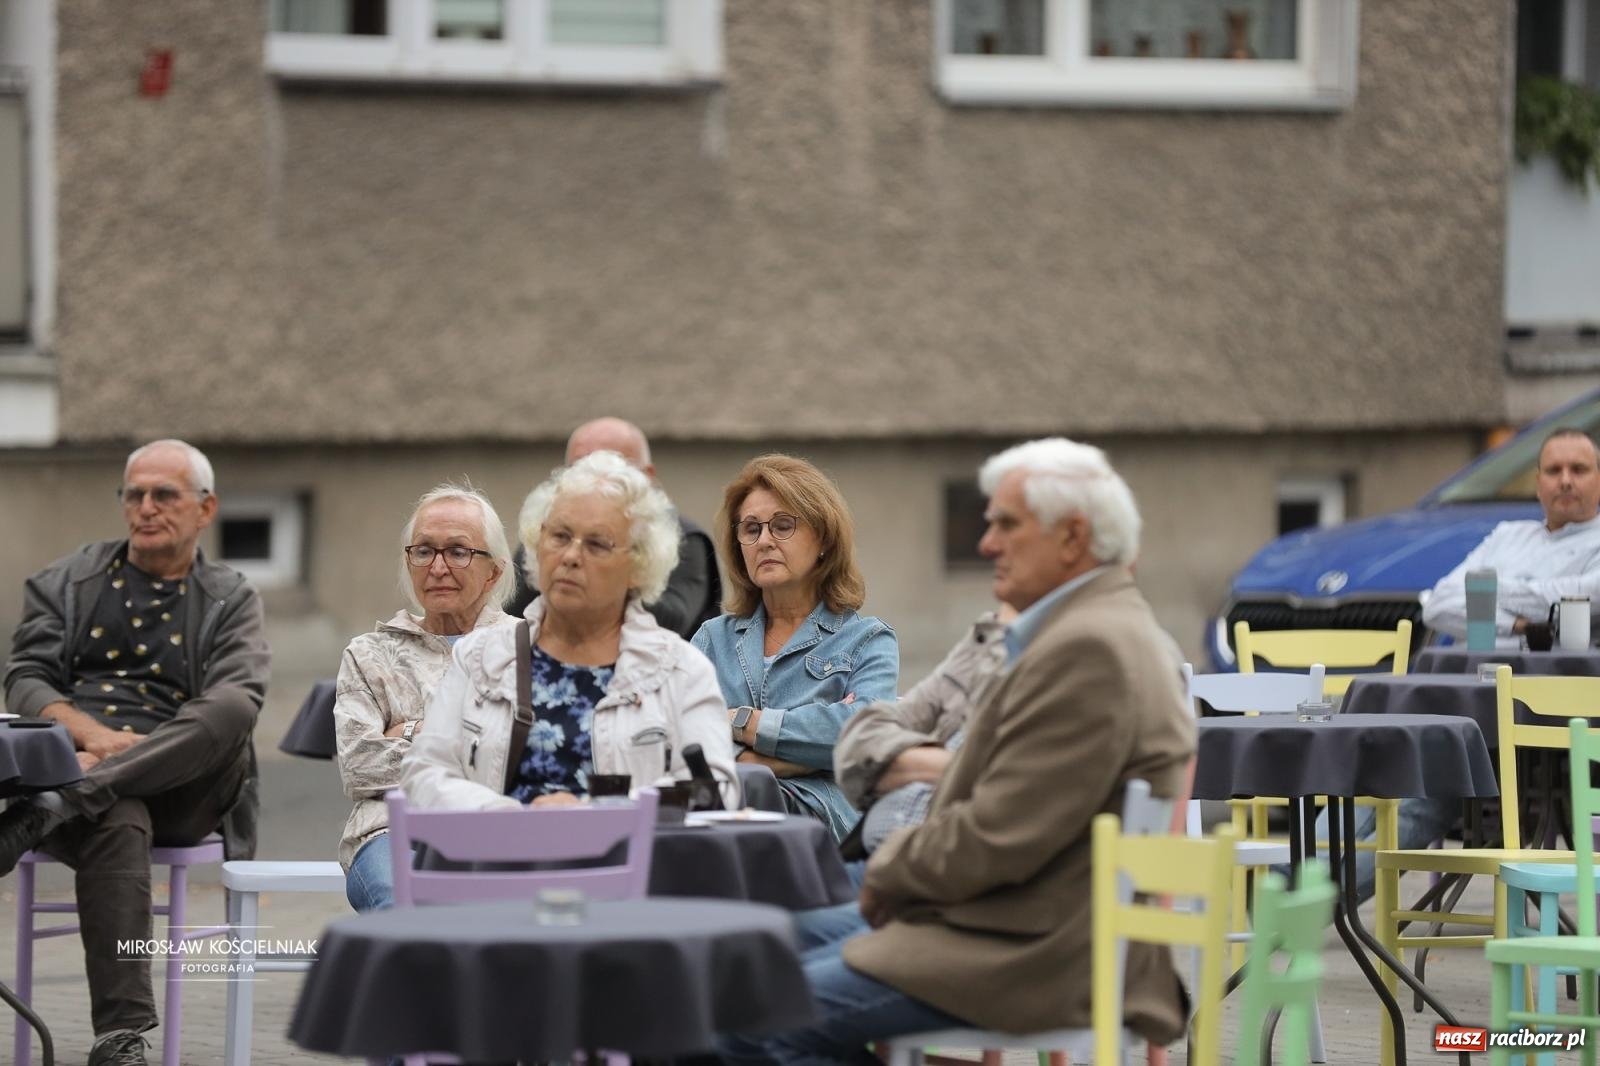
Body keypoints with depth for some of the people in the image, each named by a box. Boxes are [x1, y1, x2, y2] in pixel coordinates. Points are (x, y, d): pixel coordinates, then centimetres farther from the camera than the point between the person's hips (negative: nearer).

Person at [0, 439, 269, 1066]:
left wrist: (141, 750, -19)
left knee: (229, 719, -35)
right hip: (73, 761, 0)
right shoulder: (65, 583, 22)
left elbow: (236, 701, -2)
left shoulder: (231, 601, 18)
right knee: (117, 821, -40)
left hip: (177, 789, 0)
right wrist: (91, 733, -15)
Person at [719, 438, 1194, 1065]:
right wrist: (895, 872, 5)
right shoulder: (1096, 628, 15)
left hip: (1036, 956, -11)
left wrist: (888, 875, -6)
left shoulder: (1087, 649, -21)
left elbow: (996, 837, -22)